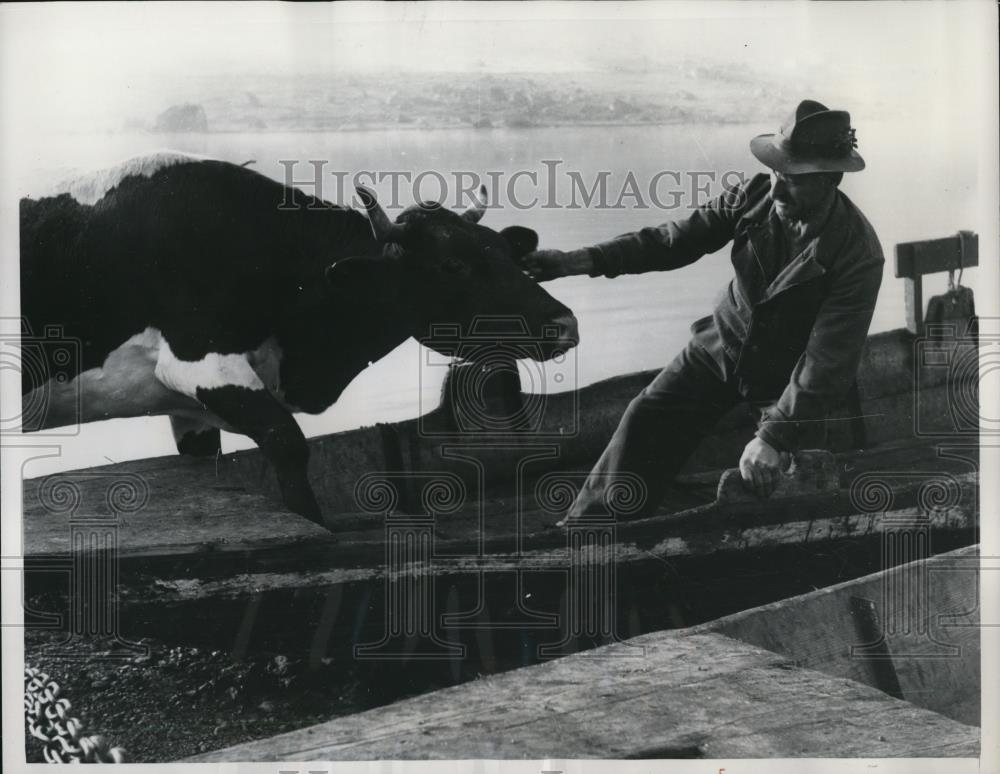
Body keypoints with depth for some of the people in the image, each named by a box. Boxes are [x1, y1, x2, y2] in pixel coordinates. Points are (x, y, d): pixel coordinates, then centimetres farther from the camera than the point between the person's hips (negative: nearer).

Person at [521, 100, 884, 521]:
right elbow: (678, 238, -11)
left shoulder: (858, 252, -27)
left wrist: (777, 435, -35)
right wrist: (583, 260, -21)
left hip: (787, 372, -4)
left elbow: (830, 357, -28)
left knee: (752, 485, -18)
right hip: (723, 344, 4)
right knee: (647, 418, -5)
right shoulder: (757, 195, -14)